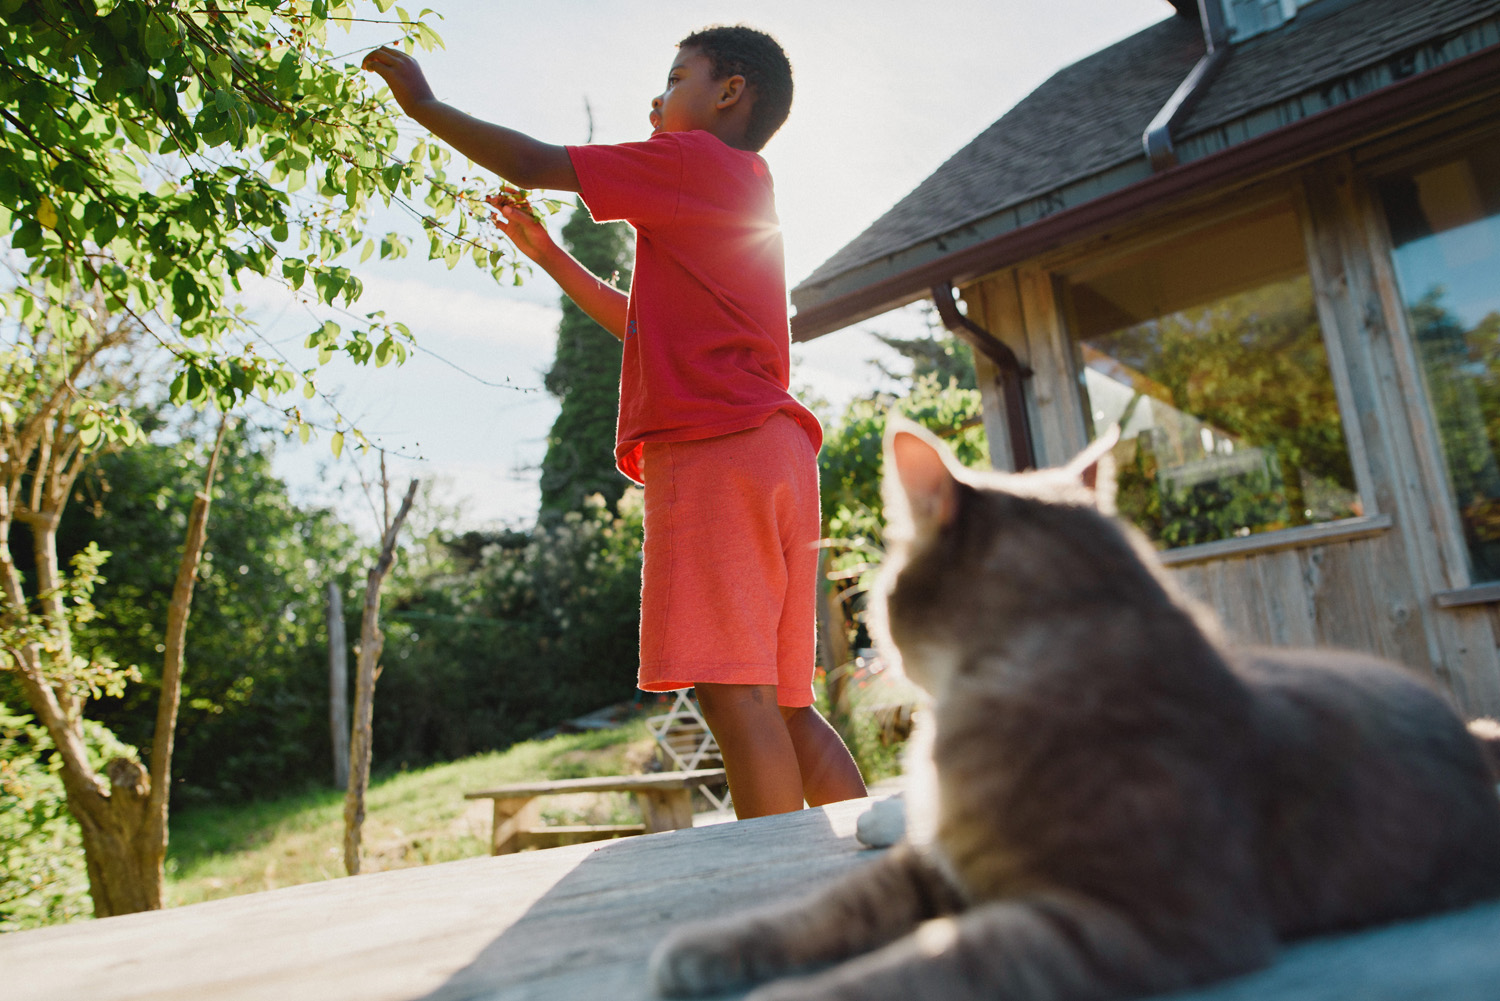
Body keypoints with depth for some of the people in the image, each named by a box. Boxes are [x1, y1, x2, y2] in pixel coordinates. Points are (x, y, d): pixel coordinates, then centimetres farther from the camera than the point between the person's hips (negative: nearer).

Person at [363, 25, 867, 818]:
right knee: (780, 706, 8)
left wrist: (425, 105, 17)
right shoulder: (743, 189, 32)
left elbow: (533, 165, 2)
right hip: (769, 455, 9)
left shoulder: (696, 159, 4)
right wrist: (547, 255, 38)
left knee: (732, 690, -14)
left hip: (716, 452, -9)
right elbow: (642, 323, 36)